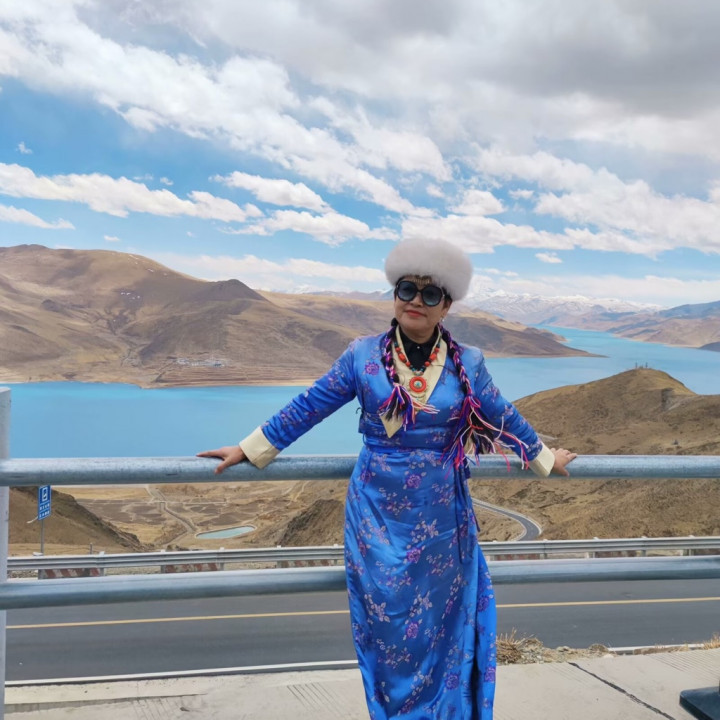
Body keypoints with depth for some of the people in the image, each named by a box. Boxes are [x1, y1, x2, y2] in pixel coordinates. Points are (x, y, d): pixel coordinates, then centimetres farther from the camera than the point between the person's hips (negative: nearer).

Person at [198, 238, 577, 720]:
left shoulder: (467, 364, -3)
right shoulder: (363, 355, -5)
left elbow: (505, 419, 11)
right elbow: (307, 408, 1)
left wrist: (545, 459, 21)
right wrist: (249, 449, 4)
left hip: (439, 515, 1)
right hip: (377, 512, 0)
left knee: (437, 621, 10)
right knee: (386, 618, 7)